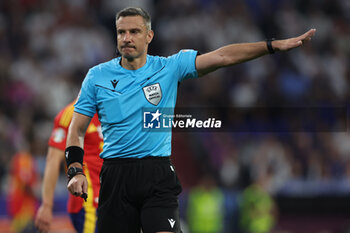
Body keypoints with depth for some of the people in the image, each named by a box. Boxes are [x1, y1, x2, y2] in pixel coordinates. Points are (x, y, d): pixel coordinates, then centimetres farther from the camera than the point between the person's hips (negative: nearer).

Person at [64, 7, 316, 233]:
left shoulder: (169, 67, 4)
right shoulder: (97, 76, 5)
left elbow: (222, 57, -2)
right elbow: (77, 128, 7)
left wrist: (274, 45, -10)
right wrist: (76, 170, -8)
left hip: (158, 177, -1)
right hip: (116, 176, 1)